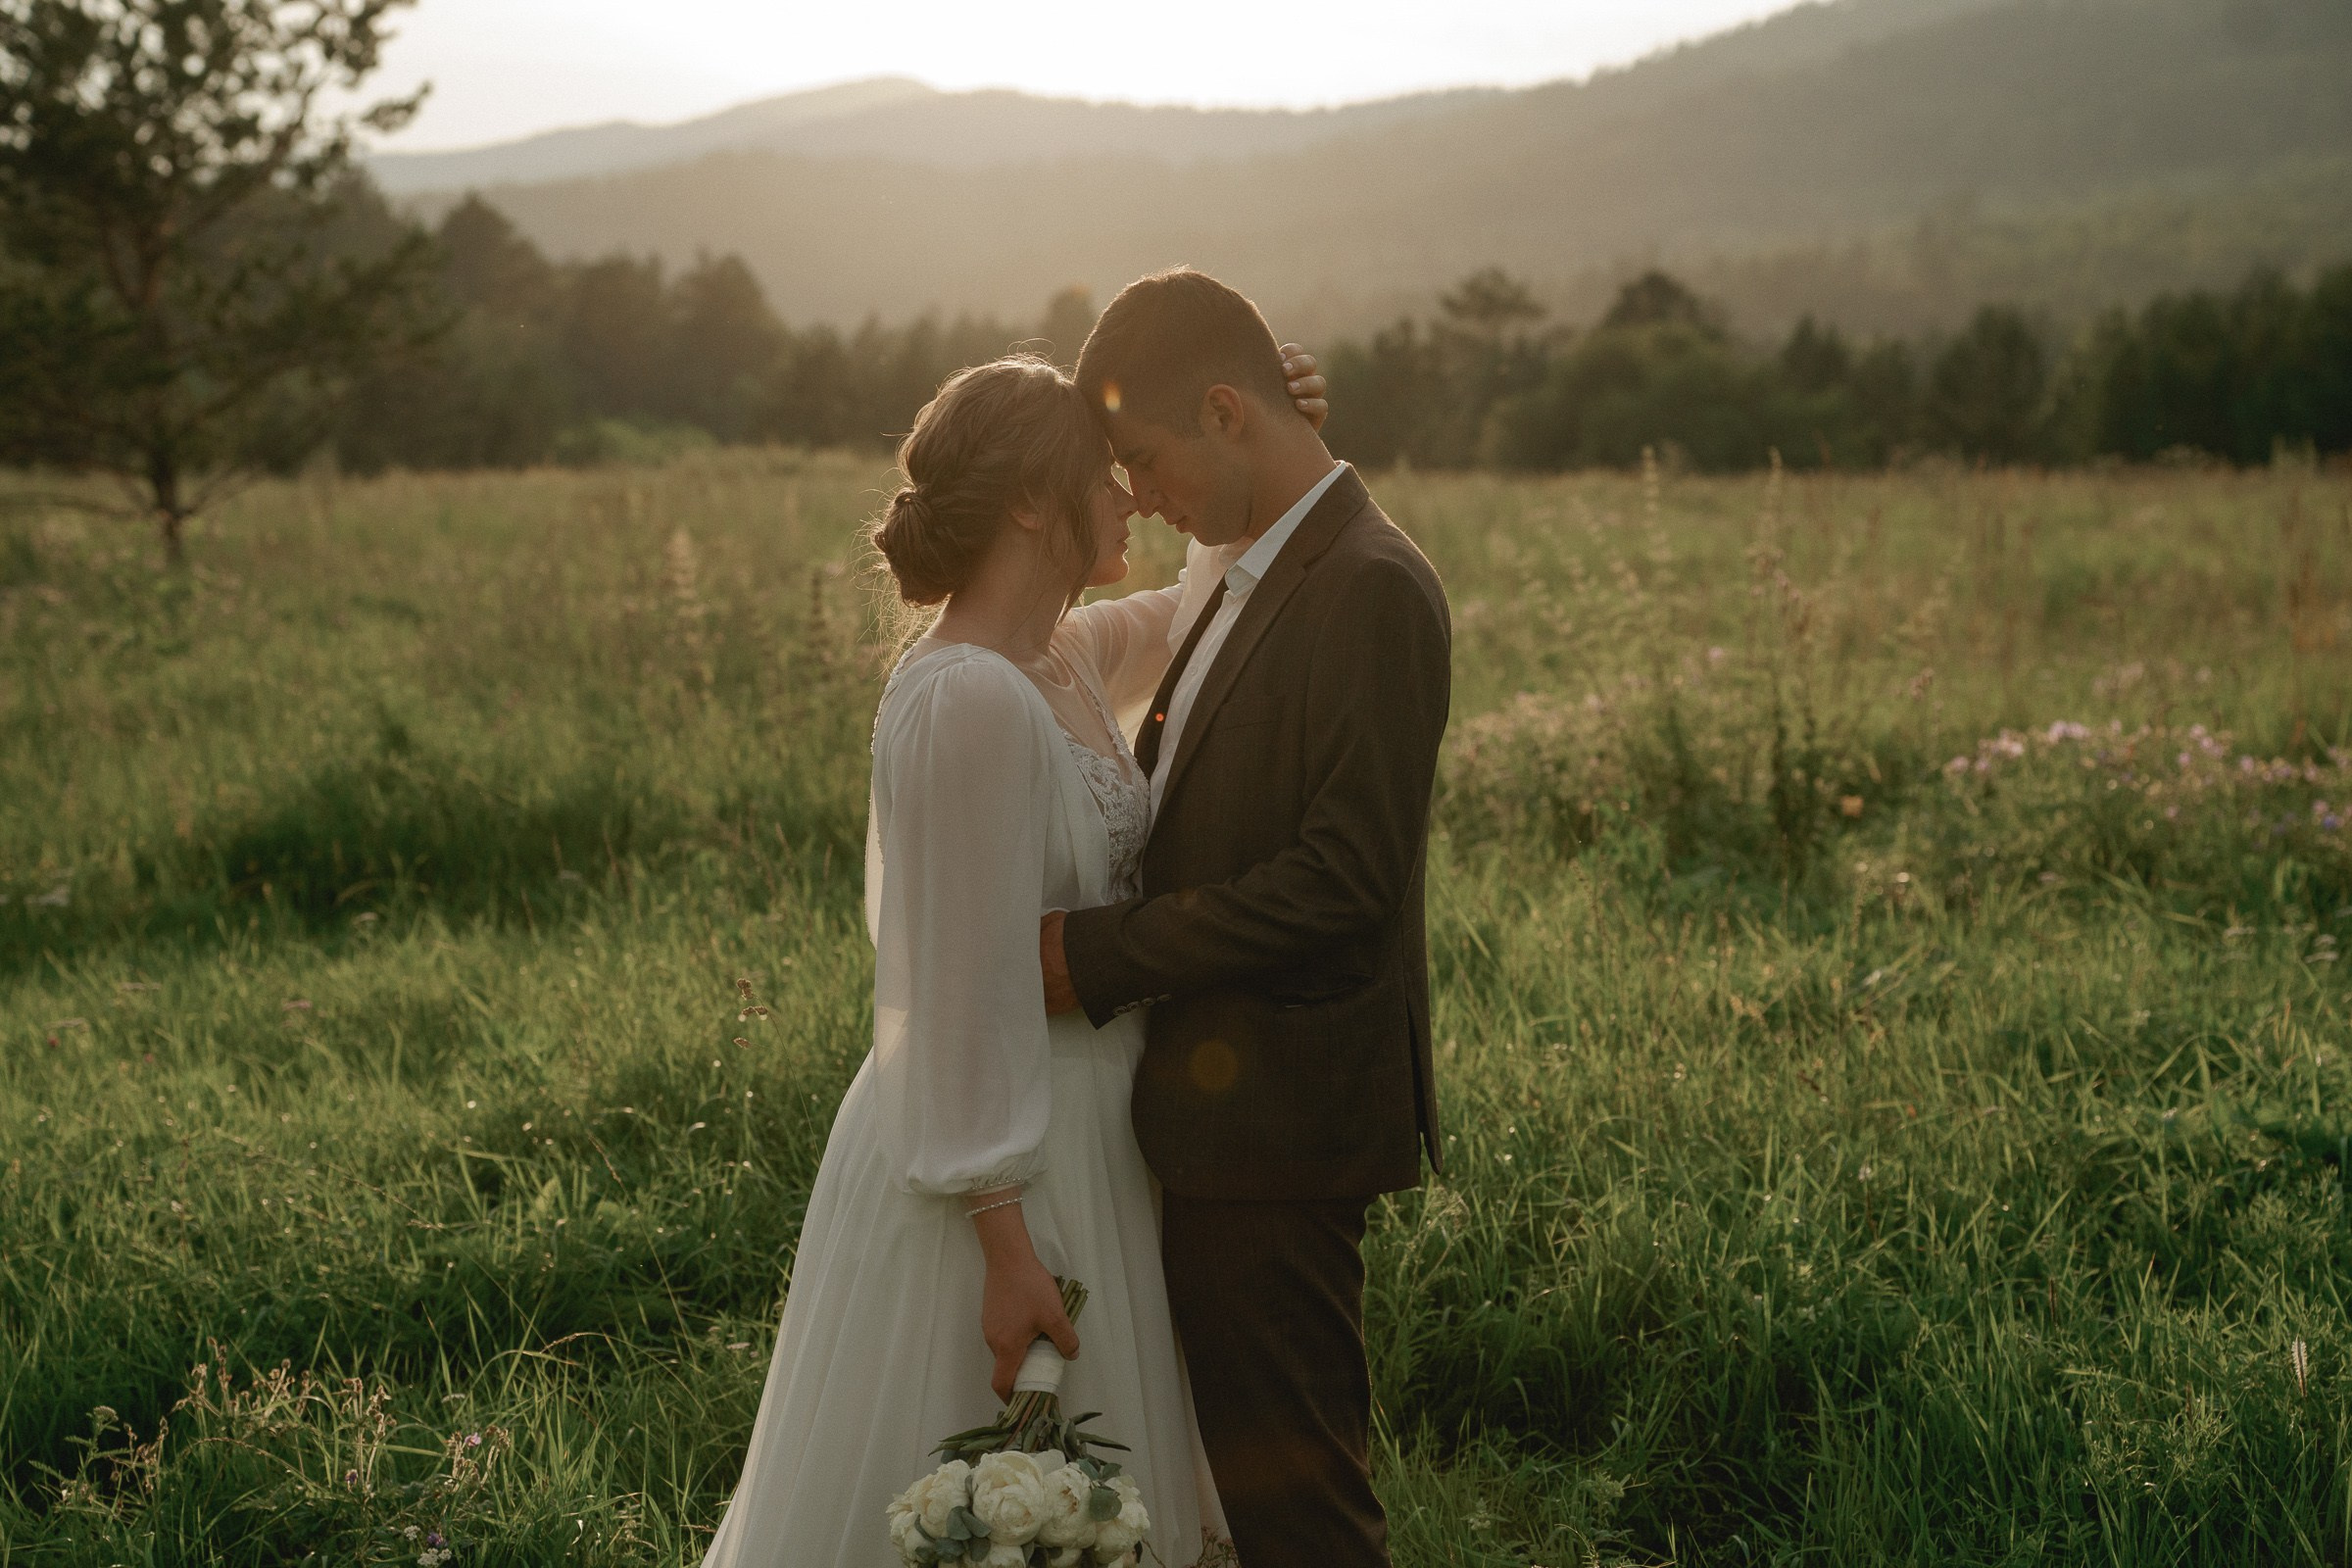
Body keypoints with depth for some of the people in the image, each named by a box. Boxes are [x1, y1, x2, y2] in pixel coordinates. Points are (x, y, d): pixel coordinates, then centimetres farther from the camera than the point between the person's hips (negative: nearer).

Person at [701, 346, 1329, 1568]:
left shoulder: (1072, 659, 4)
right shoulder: (969, 701, -23)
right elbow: (965, 993, -23)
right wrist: (1008, 1249, -22)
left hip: (1076, 1139, 9)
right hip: (994, 1173, -9)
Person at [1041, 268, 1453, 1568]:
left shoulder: (1372, 590, -16)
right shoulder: (1248, 577, 13)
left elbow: (1342, 884, -22)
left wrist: (1097, 955, -19)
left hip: (1278, 1118, -9)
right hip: (1227, 1108, 9)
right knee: (1250, 1451, 19)